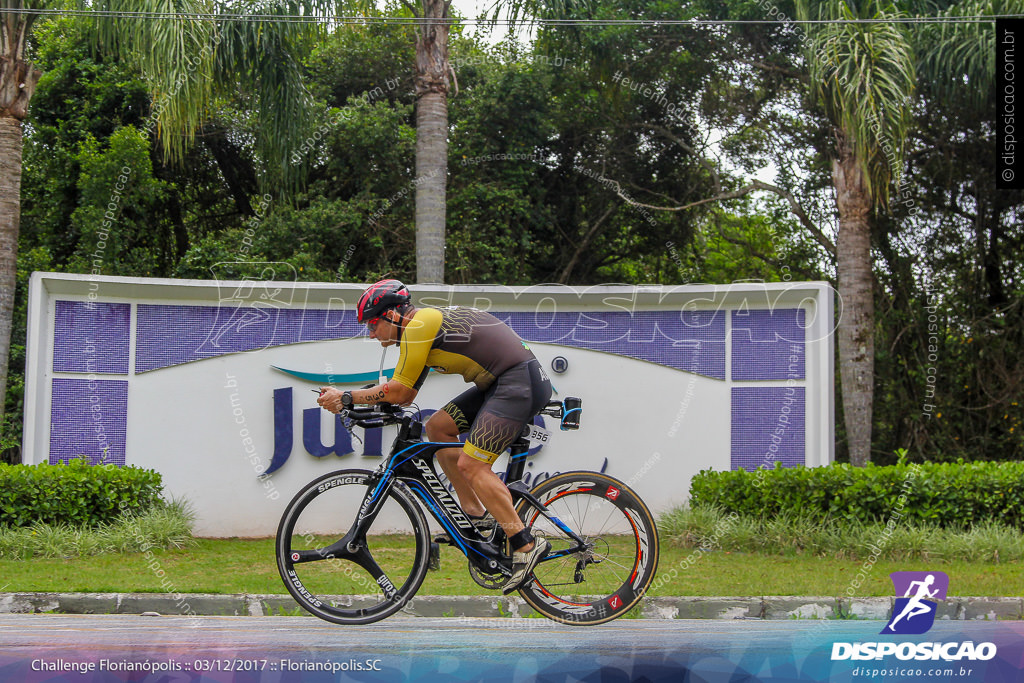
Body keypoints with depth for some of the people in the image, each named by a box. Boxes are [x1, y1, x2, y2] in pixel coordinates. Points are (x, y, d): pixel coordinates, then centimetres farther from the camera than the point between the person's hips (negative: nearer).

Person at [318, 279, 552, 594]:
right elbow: (405, 395, 21)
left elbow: (399, 391, -10)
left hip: (521, 382, -10)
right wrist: (346, 397, 16)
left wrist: (345, 398, -1)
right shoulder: (427, 322, 19)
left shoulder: (418, 325, -12)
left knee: (470, 464, -15)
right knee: (438, 427, 11)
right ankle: (476, 516, 13)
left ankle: (526, 545, -11)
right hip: (500, 382, 10)